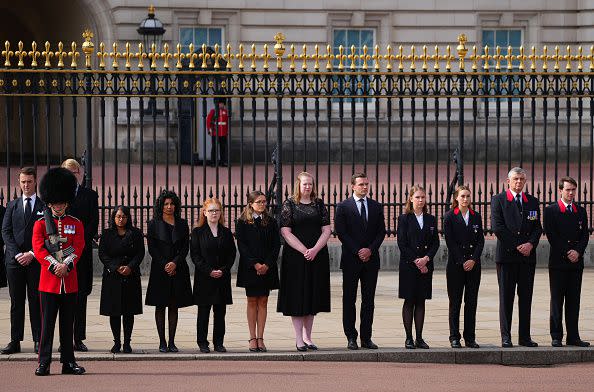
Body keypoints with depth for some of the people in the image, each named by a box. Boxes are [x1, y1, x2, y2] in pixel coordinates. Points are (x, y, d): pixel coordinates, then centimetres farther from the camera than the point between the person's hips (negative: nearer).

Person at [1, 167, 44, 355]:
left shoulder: (44, 206, 5)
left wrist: (32, 254, -9)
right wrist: (16, 254, -6)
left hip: (36, 260, -2)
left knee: (36, 301, 0)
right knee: (16, 302, 3)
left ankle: (38, 341, 3)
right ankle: (15, 341, 4)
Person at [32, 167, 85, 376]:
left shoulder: (76, 224, 9)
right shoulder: (41, 224, 4)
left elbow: (78, 248, -3)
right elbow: (39, 249, -6)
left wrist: (66, 265, -18)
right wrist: (55, 267, -18)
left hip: (70, 281, 2)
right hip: (48, 281, -2)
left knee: (68, 323, 7)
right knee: (47, 323, -2)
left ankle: (68, 362, 12)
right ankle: (44, 363, 0)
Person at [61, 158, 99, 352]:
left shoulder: (90, 195, 9)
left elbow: (94, 222, 3)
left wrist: (80, 242, -9)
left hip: (82, 251, 0)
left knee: (81, 295, 1)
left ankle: (79, 338, 3)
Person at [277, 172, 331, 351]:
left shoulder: (319, 204, 8)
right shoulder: (289, 204, -1)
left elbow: (326, 230, 4)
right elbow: (285, 232, -8)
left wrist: (315, 250, -11)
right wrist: (304, 250, -15)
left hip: (317, 255, 3)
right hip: (295, 255, -3)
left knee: (313, 295, 6)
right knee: (297, 295, -3)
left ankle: (307, 336, 14)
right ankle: (298, 338, 1)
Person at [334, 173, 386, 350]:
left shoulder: (376, 207, 11)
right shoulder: (343, 207, 0)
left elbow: (381, 232, 8)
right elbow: (341, 232, -6)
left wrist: (370, 249, -7)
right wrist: (357, 252, -11)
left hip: (371, 259, 3)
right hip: (351, 260, -3)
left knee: (369, 300, 4)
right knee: (349, 300, 0)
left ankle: (366, 338, 7)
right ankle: (351, 338, 4)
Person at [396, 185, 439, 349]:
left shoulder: (431, 220, 11)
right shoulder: (404, 219, 0)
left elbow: (436, 243, 7)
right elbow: (402, 244, -6)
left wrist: (426, 258, -10)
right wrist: (416, 261, -12)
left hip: (426, 266, 3)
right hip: (408, 266, -3)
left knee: (421, 302, 4)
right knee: (409, 302, -1)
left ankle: (419, 338, 7)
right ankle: (409, 338, 2)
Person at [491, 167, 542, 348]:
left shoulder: (532, 202, 14)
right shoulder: (498, 200, 1)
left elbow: (538, 227, 11)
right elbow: (497, 227, -7)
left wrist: (530, 244, -9)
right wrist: (517, 246, -11)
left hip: (528, 255, 4)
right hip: (507, 255, -4)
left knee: (526, 297, 5)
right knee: (506, 297, -1)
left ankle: (525, 337, 8)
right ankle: (506, 337, 1)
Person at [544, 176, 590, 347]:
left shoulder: (581, 211, 13)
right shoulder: (551, 210, 0)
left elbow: (585, 235, 9)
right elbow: (551, 235, -6)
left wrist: (577, 252, -9)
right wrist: (566, 253, -12)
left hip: (576, 262, 4)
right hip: (558, 262, -4)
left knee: (574, 301, 6)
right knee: (557, 301, -1)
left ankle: (573, 337, 9)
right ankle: (556, 337, 1)